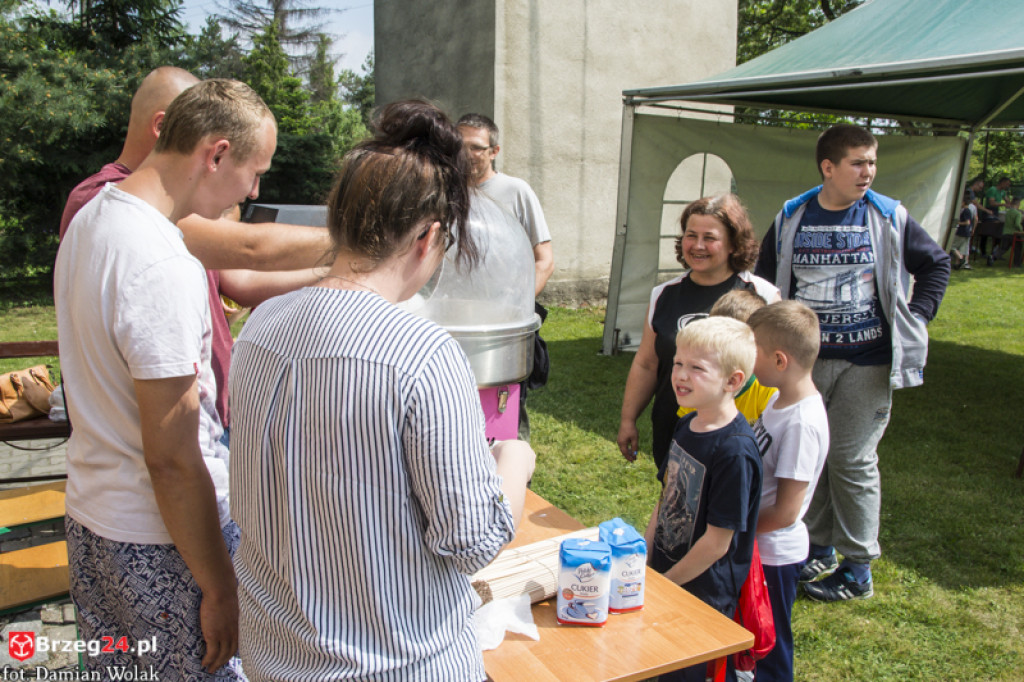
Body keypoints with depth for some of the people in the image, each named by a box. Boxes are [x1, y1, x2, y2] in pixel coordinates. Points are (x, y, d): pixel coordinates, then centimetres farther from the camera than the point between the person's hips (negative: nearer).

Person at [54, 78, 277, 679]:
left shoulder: (91, 220, 5)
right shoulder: (163, 267, -26)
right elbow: (171, 459, -24)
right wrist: (220, 588, -16)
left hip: (90, 515, 9)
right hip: (160, 540, -9)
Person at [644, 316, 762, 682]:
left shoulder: (735, 450, -25)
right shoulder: (687, 426, 0)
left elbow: (717, 543, -21)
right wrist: (643, 565, 7)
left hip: (704, 596, -7)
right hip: (666, 573, 7)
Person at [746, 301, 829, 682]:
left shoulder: (802, 424, -28)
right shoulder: (780, 399, -1)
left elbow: (785, 512, -25)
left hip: (773, 555, -8)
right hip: (753, 547, 8)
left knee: (769, 651, 13)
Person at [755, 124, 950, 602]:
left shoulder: (888, 217, -2)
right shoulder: (791, 219, 2)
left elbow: (935, 264, 12)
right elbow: (766, 278, 15)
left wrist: (915, 319, 2)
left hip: (868, 362, -2)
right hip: (806, 360, 3)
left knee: (853, 460, 0)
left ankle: (858, 568, 15)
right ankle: (818, 549, 30)